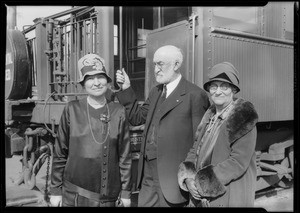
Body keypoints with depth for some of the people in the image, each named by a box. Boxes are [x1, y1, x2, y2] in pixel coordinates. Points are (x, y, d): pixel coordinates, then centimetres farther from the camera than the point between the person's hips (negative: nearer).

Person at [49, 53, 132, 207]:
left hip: (108, 196, 1)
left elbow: (124, 154, 0)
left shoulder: (118, 112, -4)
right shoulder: (72, 109, -4)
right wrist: (55, 190, 2)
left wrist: (126, 191, 2)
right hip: (74, 193, 0)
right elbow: (60, 153, 1)